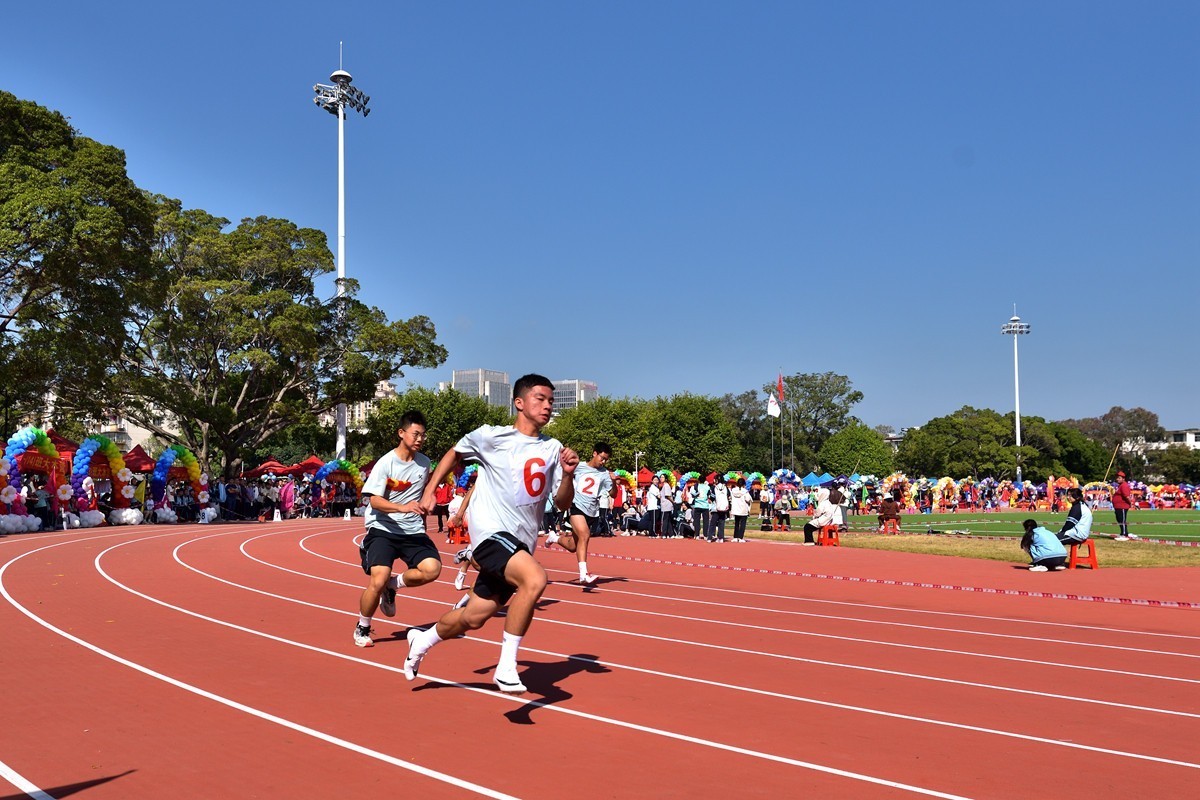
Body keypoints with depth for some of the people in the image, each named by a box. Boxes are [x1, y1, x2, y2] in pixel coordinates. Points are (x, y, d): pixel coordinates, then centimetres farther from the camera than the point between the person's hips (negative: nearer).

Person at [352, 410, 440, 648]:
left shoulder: (424, 462, 6)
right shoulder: (386, 463, -10)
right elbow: (374, 500, -17)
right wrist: (403, 507, -31)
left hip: (413, 530, 4)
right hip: (383, 529, -4)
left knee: (432, 569, -20)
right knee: (378, 581, -20)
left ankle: (392, 585, 9)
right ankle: (362, 629, 7)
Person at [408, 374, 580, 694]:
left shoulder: (553, 448, 7)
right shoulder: (491, 436, -4)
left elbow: (562, 504, 4)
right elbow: (455, 453, 14)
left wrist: (567, 474, -13)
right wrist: (430, 490, 10)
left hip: (522, 543, 6)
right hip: (492, 532, -6)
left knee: (473, 618, 14)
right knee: (535, 579, -33)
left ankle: (422, 640, 43)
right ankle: (506, 666, -21)